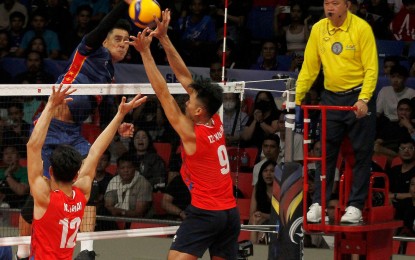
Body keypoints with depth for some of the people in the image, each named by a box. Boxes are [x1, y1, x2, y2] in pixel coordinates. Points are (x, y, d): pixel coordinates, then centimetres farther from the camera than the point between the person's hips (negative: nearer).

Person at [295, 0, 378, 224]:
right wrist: (297, 96, 0)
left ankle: (355, 206, 6)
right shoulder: (318, 29, 2)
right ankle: (318, 203, 6)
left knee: (362, 153, 1)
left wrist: (364, 99, -23)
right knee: (326, 153, 3)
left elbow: (371, 68, -12)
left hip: (358, 98, -3)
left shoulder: (361, 28, -11)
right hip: (331, 98, 4)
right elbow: (309, 66, 7)